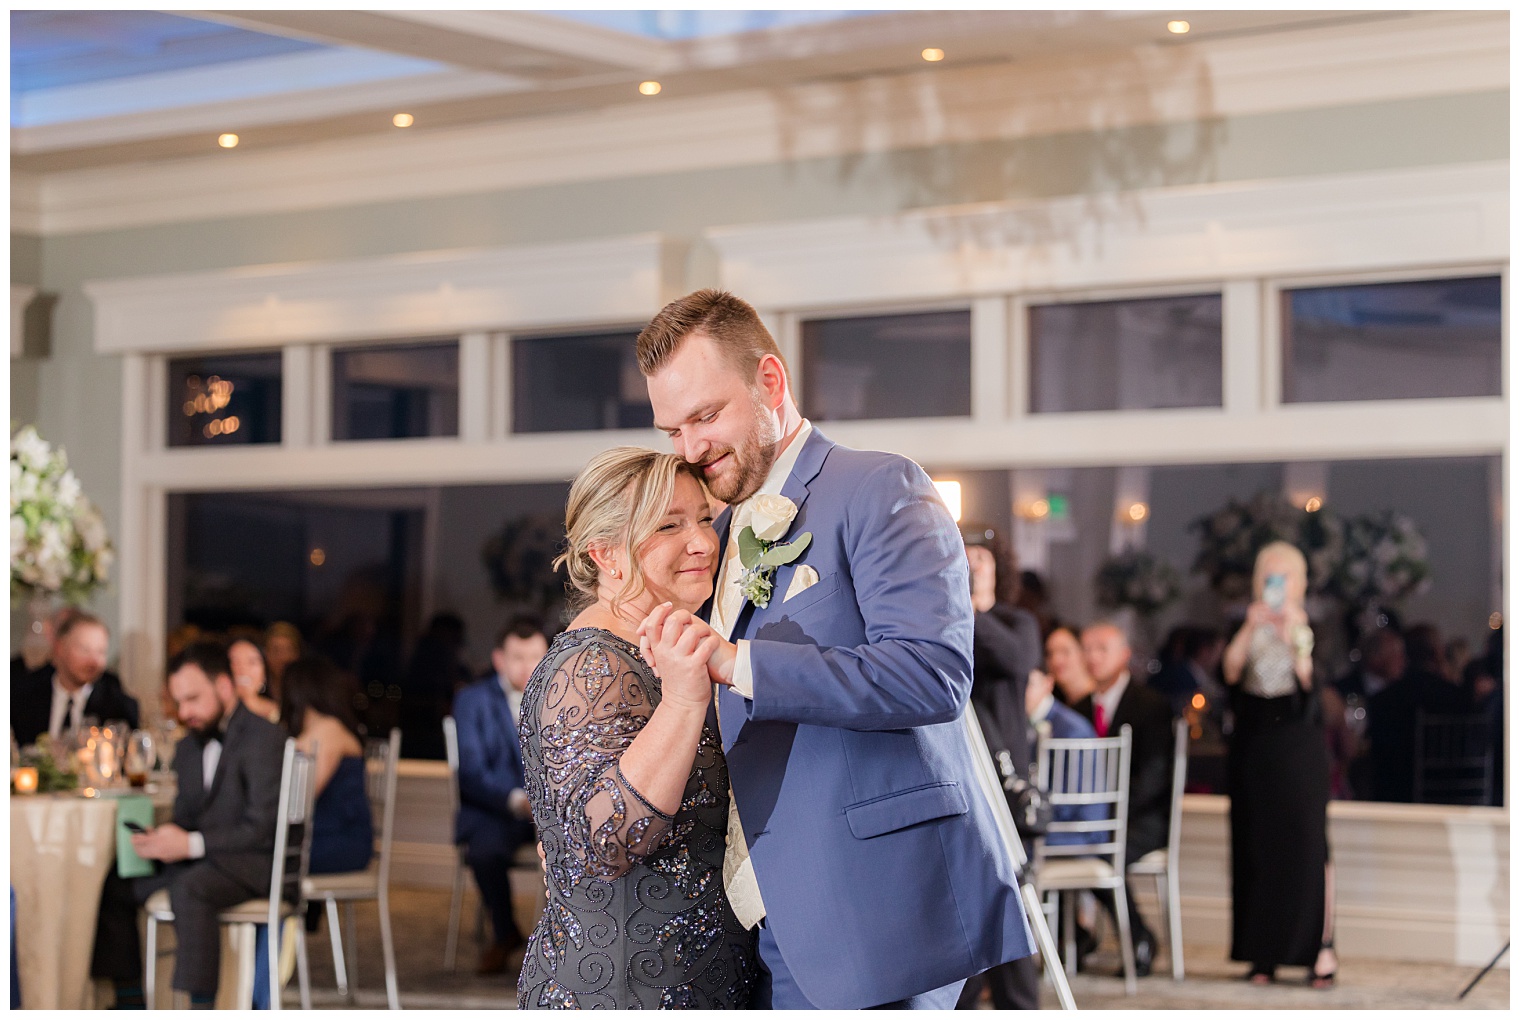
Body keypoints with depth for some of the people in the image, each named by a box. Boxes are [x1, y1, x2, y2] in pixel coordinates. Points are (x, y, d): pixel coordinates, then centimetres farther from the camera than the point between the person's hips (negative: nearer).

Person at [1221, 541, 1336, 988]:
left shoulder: (1309, 627, 4)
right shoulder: (1245, 628, 9)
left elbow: (1309, 679, -10)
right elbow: (1230, 671, -8)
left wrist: (1294, 636, -22)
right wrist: (1251, 628, -19)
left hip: (1298, 745, -2)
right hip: (1252, 745, 2)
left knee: (1306, 845, -8)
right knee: (1255, 846, 1)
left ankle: (1321, 950, -6)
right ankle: (1263, 953, 7)